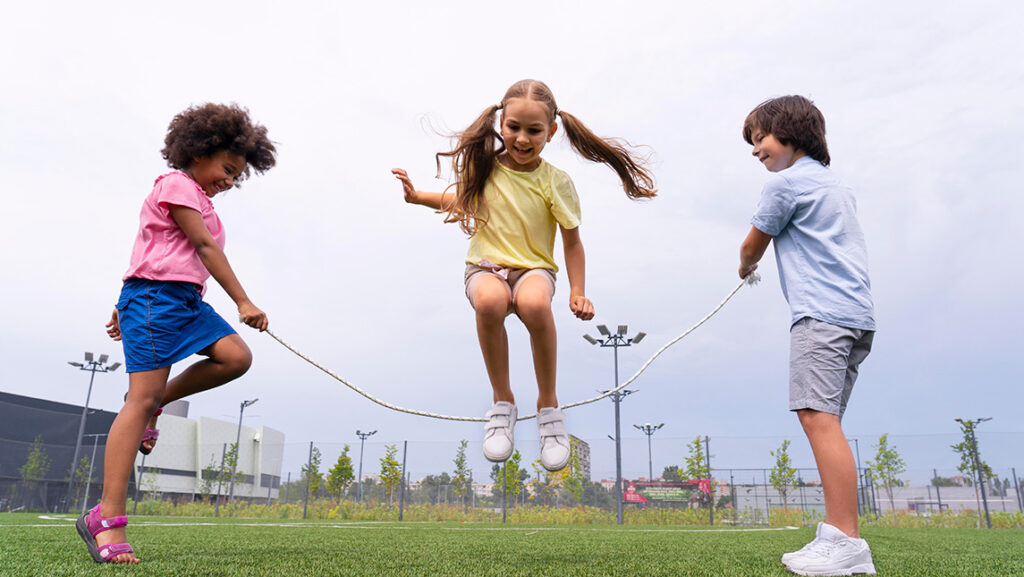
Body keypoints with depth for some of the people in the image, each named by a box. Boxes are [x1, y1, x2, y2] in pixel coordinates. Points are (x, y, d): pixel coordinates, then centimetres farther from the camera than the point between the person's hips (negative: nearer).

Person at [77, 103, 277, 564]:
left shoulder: (199, 198, 25)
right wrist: (243, 302, -15)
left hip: (186, 300, 9)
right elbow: (204, 247, -12)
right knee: (142, 397, -14)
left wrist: (129, 307, 25)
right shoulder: (177, 184, -4)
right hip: (155, 296, -9)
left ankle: (157, 401, 6)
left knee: (236, 357, -13)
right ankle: (107, 518, -13)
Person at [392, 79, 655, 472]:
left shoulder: (555, 182, -4)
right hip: (485, 266, 2)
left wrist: (578, 293, -8)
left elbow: (572, 241, 2)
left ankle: (548, 403, -15)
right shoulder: (484, 166, 3)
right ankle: (502, 401, -15)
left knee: (535, 303, -39)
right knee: (489, 301, -38)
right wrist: (418, 197, 13)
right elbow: (463, 199, 25)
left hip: (533, 269, -1)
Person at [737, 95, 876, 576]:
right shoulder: (836, 185, 26)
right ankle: (840, 535, 7)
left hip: (822, 312, -10)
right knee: (825, 421, 7)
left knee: (818, 417, -15)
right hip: (855, 315, 10)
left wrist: (745, 267, 29)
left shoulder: (786, 181, -1)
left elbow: (752, 247, 8)